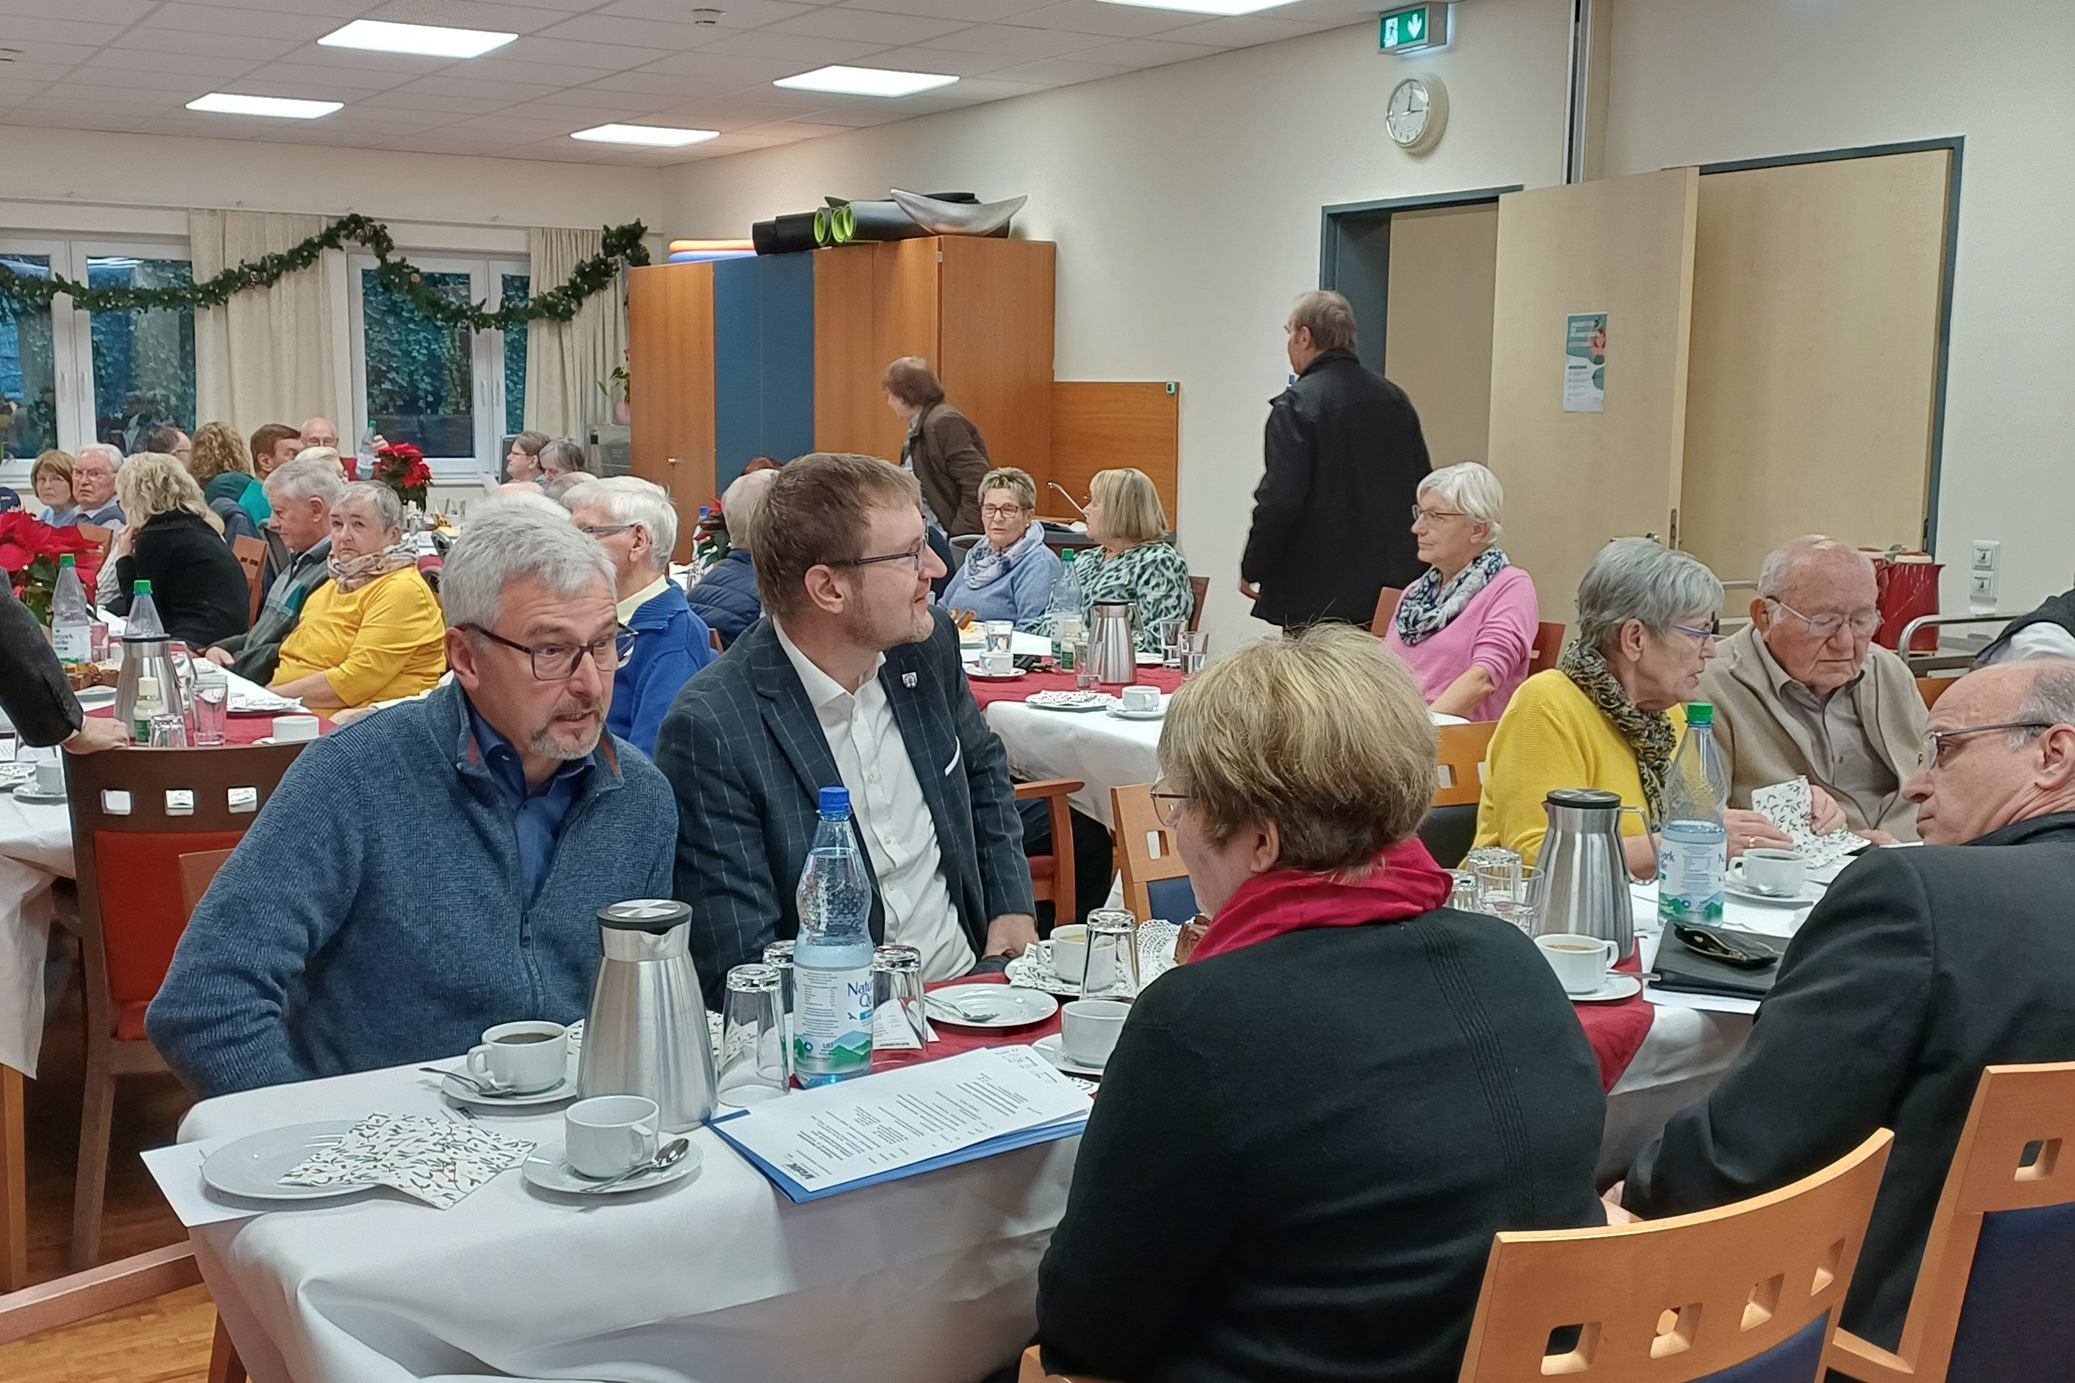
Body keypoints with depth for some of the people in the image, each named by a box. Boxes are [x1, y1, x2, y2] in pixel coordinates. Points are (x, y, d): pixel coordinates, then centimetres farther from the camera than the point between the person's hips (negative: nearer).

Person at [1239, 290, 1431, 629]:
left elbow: (1279, 500, -18)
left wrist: (1251, 569, -5)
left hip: (1315, 597, -7)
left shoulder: (1295, 405, -12)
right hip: (1388, 589, 7)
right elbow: (1421, 491, 14)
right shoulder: (1396, 400, 10)